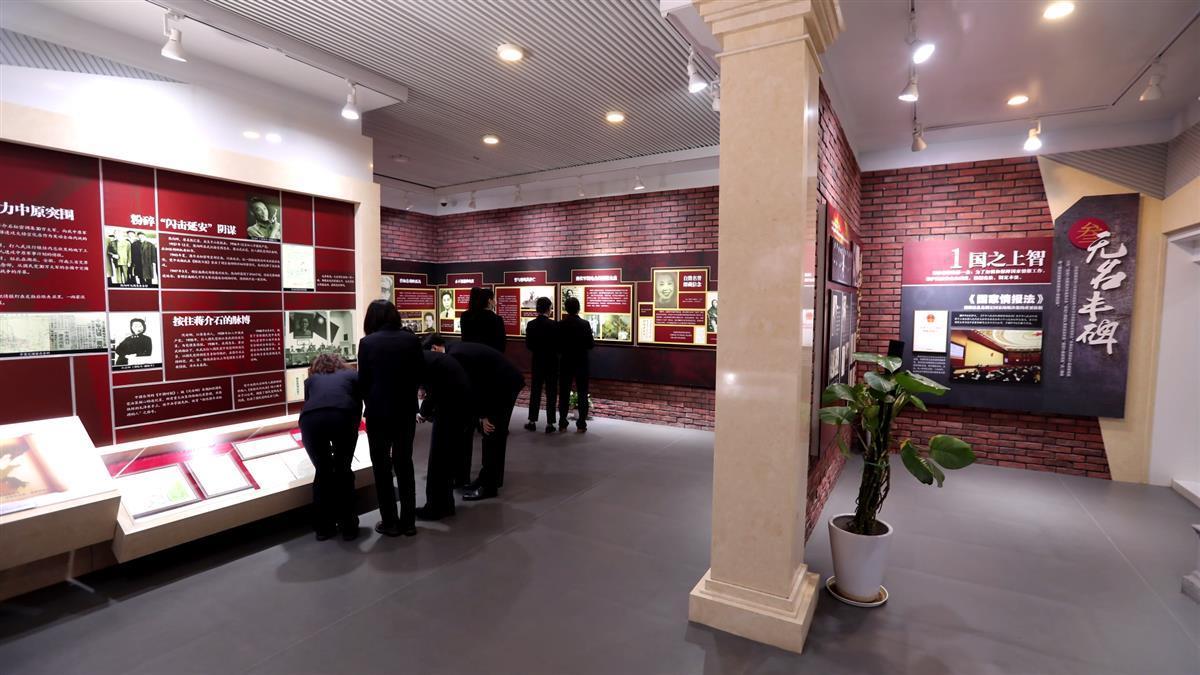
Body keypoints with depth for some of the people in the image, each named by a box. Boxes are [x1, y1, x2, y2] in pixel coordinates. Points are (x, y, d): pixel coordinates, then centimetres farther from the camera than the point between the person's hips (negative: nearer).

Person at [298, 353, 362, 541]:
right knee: (344, 471, 20)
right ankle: (348, 527, 25)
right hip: (343, 417, -1)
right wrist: (353, 431, 39)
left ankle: (323, 527, 30)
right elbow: (359, 405, 26)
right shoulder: (353, 375, 32)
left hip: (310, 419, 1)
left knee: (322, 472, 22)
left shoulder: (311, 379, 35)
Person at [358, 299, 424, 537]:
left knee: (382, 467, 12)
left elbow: (363, 381, -3)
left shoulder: (367, 342, -8)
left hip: (379, 412, -3)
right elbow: (419, 374, 3)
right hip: (407, 411, 3)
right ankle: (408, 521, 21)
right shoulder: (411, 339, -2)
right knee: (404, 464, 15)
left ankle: (390, 522, 19)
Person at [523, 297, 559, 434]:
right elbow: (558, 345, -12)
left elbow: (528, 345, -1)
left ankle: (532, 422, 18)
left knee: (535, 392, 13)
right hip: (551, 363, -3)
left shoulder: (530, 325, -4)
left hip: (537, 362, 3)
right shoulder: (553, 325, -15)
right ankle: (549, 424, 7)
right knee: (551, 394, 4)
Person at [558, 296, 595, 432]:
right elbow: (590, 345, -9)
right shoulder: (585, 324, -10)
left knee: (564, 394, 9)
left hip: (565, 363, 2)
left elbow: (556, 345, -2)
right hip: (581, 364, -1)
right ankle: (581, 424, 7)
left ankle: (562, 424, 13)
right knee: (582, 394, 6)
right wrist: (594, 339, 12)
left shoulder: (560, 325, -6)